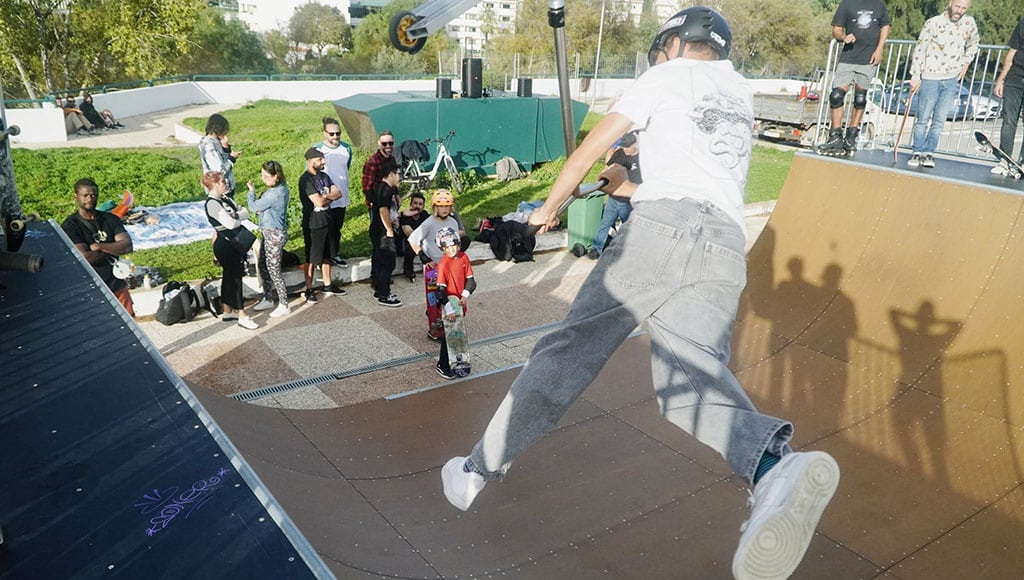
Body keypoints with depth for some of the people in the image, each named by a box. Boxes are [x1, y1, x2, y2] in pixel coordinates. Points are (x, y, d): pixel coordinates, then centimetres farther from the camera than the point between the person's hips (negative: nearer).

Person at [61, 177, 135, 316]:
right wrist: (112, 249, -7)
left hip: (118, 286, 4)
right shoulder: (70, 226, -7)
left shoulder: (110, 219, 6)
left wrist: (100, 246, -16)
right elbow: (85, 257, -18)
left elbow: (127, 246, -7)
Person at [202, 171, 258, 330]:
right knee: (235, 278, -4)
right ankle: (242, 316, 2)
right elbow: (231, 223, -24)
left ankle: (228, 312, 28)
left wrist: (236, 215, -16)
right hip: (226, 246, -9)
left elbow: (245, 213, 5)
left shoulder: (225, 198, 9)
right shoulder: (212, 204, -18)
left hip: (235, 243, 9)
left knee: (230, 277, 16)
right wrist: (239, 215, -5)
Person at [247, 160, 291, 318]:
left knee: (274, 270, -1)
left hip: (275, 234, -10)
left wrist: (251, 191, 0)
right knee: (263, 266, 17)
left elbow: (253, 207, -17)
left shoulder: (276, 193, -25)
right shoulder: (280, 188, 6)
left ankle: (284, 306, 10)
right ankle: (268, 299, 31)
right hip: (269, 232, 10)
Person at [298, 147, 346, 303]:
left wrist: (325, 196, -16)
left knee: (326, 255, 16)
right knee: (311, 259, 2)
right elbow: (319, 202, -24)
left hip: (326, 221, 8)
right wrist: (331, 197, -5)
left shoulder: (324, 176, 9)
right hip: (313, 224, -8)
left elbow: (338, 193, 1)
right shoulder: (305, 179, -17)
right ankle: (309, 290, 11)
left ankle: (328, 286, 28)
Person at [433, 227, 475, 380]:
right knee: (449, 334, 3)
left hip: (460, 302, 6)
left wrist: (465, 295, -12)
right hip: (448, 303, -6)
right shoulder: (443, 263, -21)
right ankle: (443, 366, 17)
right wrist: (449, 309, -25)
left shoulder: (464, 257, -3)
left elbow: (470, 279, 3)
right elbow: (441, 289, -23)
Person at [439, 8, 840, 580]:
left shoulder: (667, 76, 15)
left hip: (662, 227, -4)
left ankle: (480, 469, 6)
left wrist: (551, 207, 27)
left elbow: (589, 151, 12)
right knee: (694, 376, -11)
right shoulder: (744, 94, 32)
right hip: (728, 249, 5)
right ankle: (774, 463, -43)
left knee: (571, 349, 1)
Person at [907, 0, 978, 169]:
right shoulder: (933, 23, -9)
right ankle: (917, 152, 12)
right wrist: (915, 76, -8)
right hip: (930, 78, -3)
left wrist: (966, 62, 11)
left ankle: (929, 153, 8)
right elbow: (920, 49, -6)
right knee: (923, 118, 2)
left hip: (952, 80, 3)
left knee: (939, 120, 1)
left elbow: (973, 43, 22)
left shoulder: (969, 23, 3)